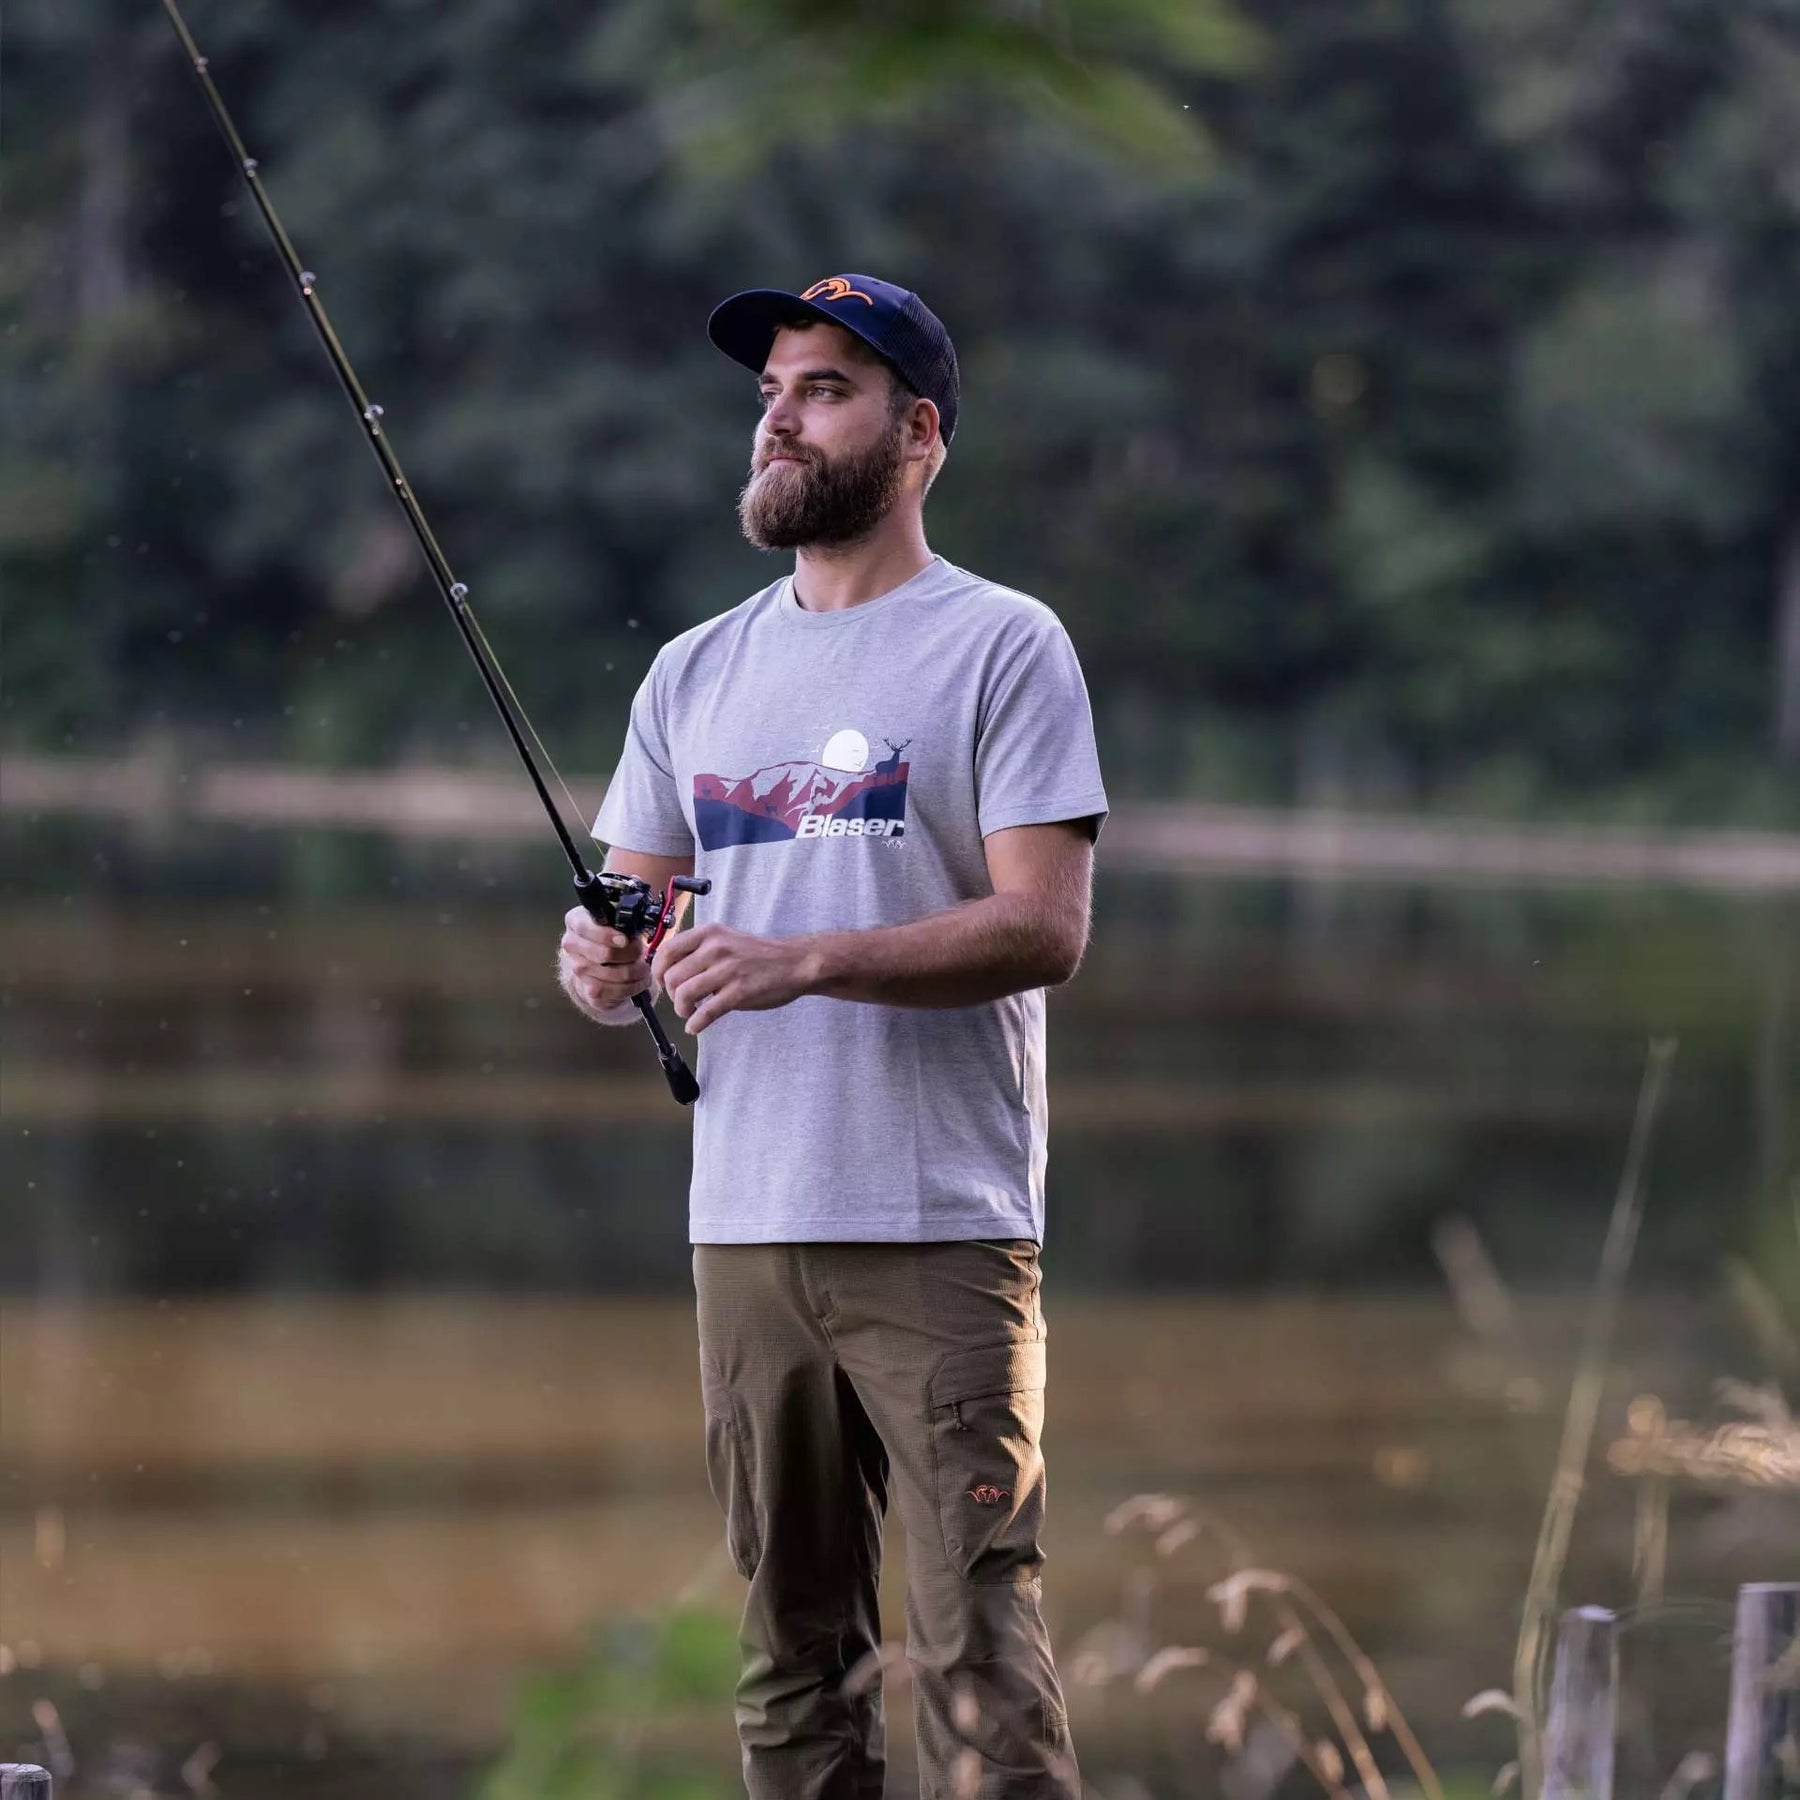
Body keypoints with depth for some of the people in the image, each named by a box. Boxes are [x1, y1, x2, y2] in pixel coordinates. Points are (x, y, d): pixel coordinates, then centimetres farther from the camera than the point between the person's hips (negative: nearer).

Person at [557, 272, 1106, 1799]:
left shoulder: (1002, 648, -1)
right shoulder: (697, 673, 17)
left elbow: (1044, 927, -11)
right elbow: (626, 914, 19)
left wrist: (805, 959, -21)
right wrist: (603, 967, -6)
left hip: (944, 1232, -6)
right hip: (744, 1223, 6)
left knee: (980, 1647, -11)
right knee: (794, 1652, 9)